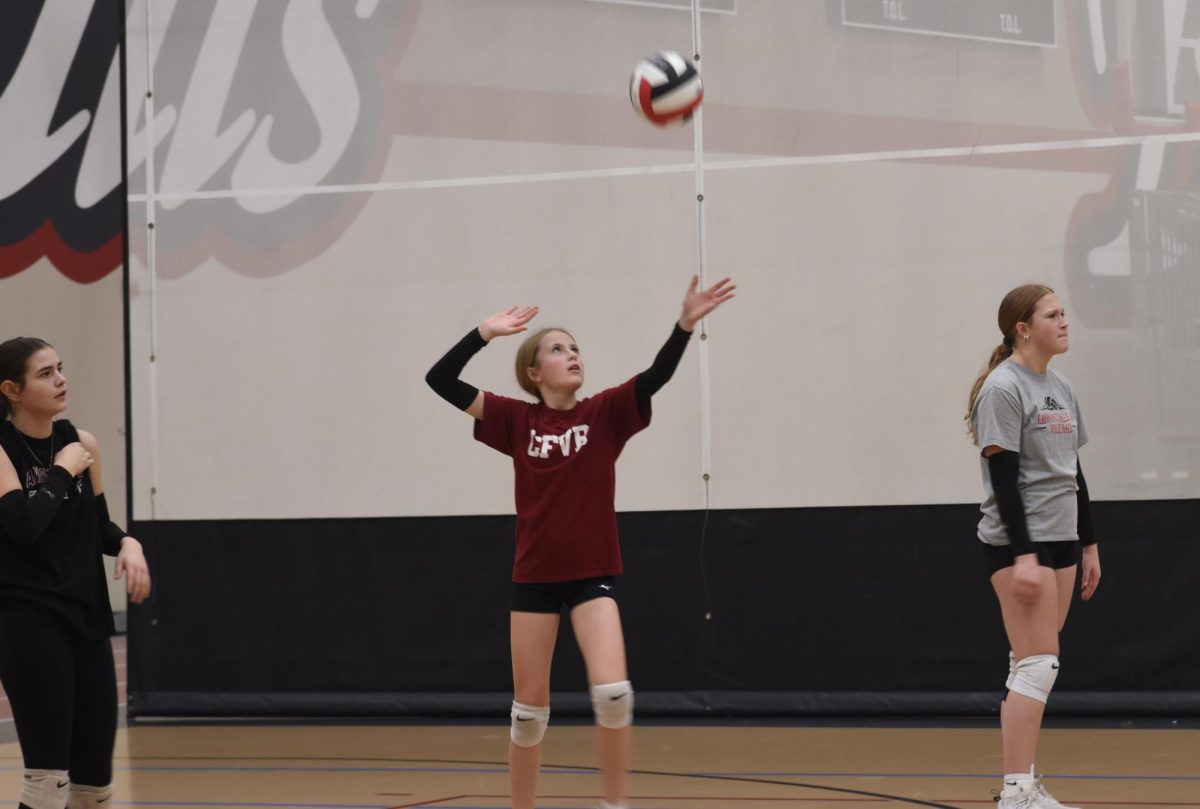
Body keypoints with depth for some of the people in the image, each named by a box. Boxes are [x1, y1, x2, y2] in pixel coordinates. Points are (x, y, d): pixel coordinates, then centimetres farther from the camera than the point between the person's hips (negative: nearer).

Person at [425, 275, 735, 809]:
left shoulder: (605, 413, -2)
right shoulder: (517, 420, 1)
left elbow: (657, 375, -17)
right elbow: (441, 380, -2)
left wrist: (685, 324, -31)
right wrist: (486, 332, -9)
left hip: (593, 575, -1)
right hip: (534, 578, 1)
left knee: (612, 692, -18)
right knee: (530, 707, 7)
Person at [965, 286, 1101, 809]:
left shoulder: (1060, 391, 14)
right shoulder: (1003, 389, -11)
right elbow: (1003, 477, -17)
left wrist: (1089, 544, 18)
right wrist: (1022, 554, -22)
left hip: (1059, 539, 8)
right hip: (1018, 543, -8)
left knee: (1036, 667, 8)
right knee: (1037, 667, -12)